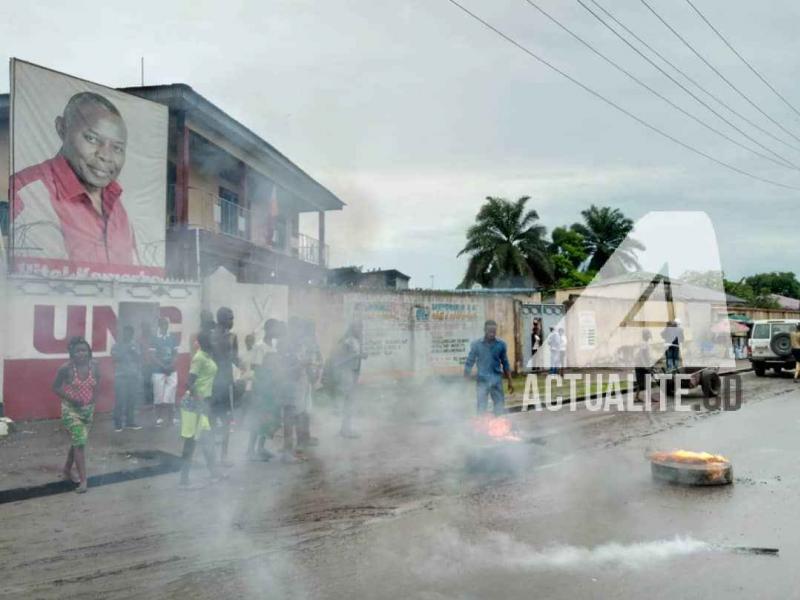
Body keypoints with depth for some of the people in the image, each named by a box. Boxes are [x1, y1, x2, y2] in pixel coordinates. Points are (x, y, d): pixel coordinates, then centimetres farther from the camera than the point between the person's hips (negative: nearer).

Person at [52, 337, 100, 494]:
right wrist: (70, 398, -20)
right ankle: (83, 480, -9)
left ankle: (67, 471, 39)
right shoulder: (66, 368, -17)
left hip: (88, 409, 5)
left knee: (77, 441, 18)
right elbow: (56, 387, -7)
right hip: (71, 409, -5)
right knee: (79, 442, -12)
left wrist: (95, 396, -2)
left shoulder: (94, 366, -7)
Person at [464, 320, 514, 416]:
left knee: (500, 408, 3)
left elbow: (505, 364, 10)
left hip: (497, 381, 1)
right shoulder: (476, 344, -3)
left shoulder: (501, 344, 2)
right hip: (482, 380, -1)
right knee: (481, 408, 2)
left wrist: (510, 381, 9)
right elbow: (469, 363, 1)